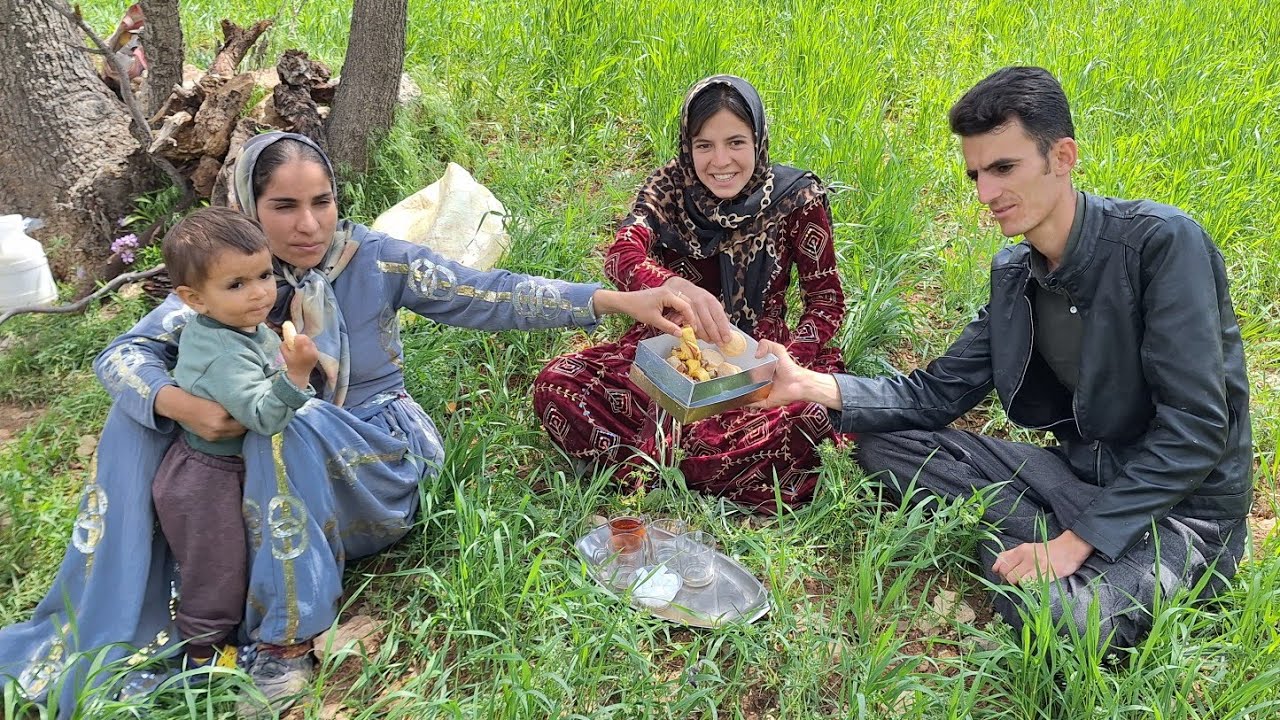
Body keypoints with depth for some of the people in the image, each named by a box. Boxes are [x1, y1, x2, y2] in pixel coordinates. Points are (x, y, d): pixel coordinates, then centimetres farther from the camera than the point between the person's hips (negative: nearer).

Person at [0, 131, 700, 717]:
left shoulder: (373, 258, -10)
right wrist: (179, 403, -32)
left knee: (288, 428, -34)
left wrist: (619, 300, -29)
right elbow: (121, 355, -8)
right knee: (143, 403, -13)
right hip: (270, 468, 4)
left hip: (378, 462, -3)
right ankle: (114, 617, -9)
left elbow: (487, 295, -17)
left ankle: (288, 642, -24)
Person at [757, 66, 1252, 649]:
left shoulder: (1162, 241, -20)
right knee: (884, 444, -3)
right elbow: (937, 394, 4)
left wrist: (1076, 540, -26)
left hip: (1181, 506, -7)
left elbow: (1196, 428, -24)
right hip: (1079, 473, 7)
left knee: (1056, 611, -36)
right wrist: (810, 386, -12)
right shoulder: (1013, 273, 3)